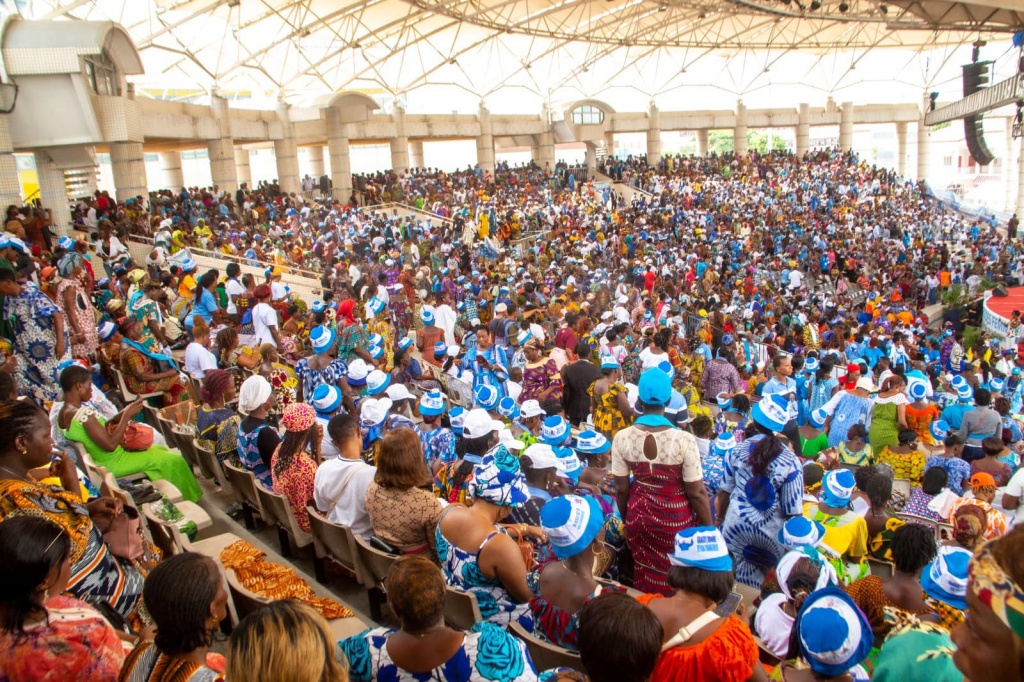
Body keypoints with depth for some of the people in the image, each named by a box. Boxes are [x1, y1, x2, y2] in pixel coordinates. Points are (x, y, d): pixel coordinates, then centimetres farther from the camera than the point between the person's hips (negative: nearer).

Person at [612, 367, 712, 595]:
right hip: (674, 518, -3)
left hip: (639, 514, 3)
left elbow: (621, 489, -4)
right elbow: (696, 493, -15)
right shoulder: (683, 440, -23)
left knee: (645, 574, 22)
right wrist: (709, 529, 0)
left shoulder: (622, 438, -14)